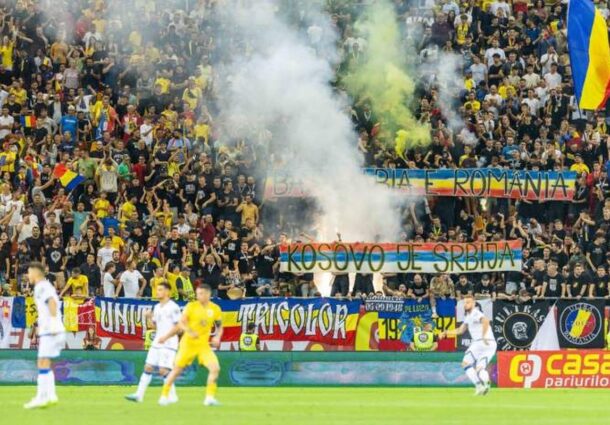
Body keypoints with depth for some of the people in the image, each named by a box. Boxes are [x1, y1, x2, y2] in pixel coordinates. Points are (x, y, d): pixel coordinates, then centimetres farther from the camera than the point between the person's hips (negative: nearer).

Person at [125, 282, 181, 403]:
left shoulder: (173, 307, -9)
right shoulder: (157, 307, 15)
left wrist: (166, 337, -19)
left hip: (168, 343, -8)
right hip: (157, 342, 8)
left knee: (163, 370, -11)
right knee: (148, 367, 2)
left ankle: (172, 396, 0)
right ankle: (139, 394, 2)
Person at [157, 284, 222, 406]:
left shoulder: (215, 309, 2)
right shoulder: (191, 306, -4)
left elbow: (219, 326, 13)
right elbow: (181, 323, -6)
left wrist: (217, 337, -5)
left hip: (204, 344, 2)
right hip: (188, 342, -2)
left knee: (215, 368, -15)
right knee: (177, 369, 4)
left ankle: (210, 397, -6)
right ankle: (164, 395, 18)